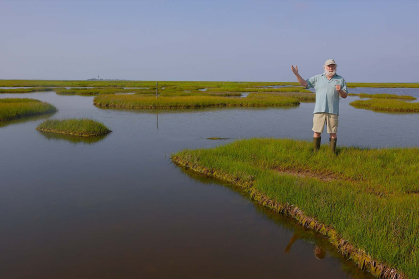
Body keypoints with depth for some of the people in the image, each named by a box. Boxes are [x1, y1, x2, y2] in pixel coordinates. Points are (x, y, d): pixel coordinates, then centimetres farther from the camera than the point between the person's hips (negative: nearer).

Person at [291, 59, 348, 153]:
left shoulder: (341, 80, 11)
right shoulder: (317, 78, 10)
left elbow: (345, 95, 9)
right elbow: (304, 83, 3)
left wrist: (340, 90, -13)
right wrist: (297, 74, -10)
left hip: (333, 111, 0)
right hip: (319, 110, 0)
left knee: (333, 133, 2)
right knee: (317, 132, 0)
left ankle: (333, 153, 12)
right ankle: (316, 152, 11)